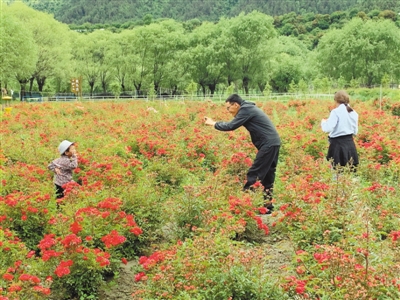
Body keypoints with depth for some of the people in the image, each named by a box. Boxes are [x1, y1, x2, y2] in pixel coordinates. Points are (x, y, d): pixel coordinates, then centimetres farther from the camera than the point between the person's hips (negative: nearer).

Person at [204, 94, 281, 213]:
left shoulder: (245, 109, -12)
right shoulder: (248, 108, 19)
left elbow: (231, 126, -13)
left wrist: (214, 124, -1)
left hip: (268, 144, -10)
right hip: (273, 143, 10)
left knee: (254, 174, -7)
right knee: (267, 175, 12)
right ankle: (268, 205, 15)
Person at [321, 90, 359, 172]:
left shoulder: (336, 112, -12)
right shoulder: (354, 113, 9)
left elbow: (328, 128, -19)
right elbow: (355, 132, 15)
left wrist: (323, 122, 1)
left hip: (338, 144, -6)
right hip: (350, 143, 7)